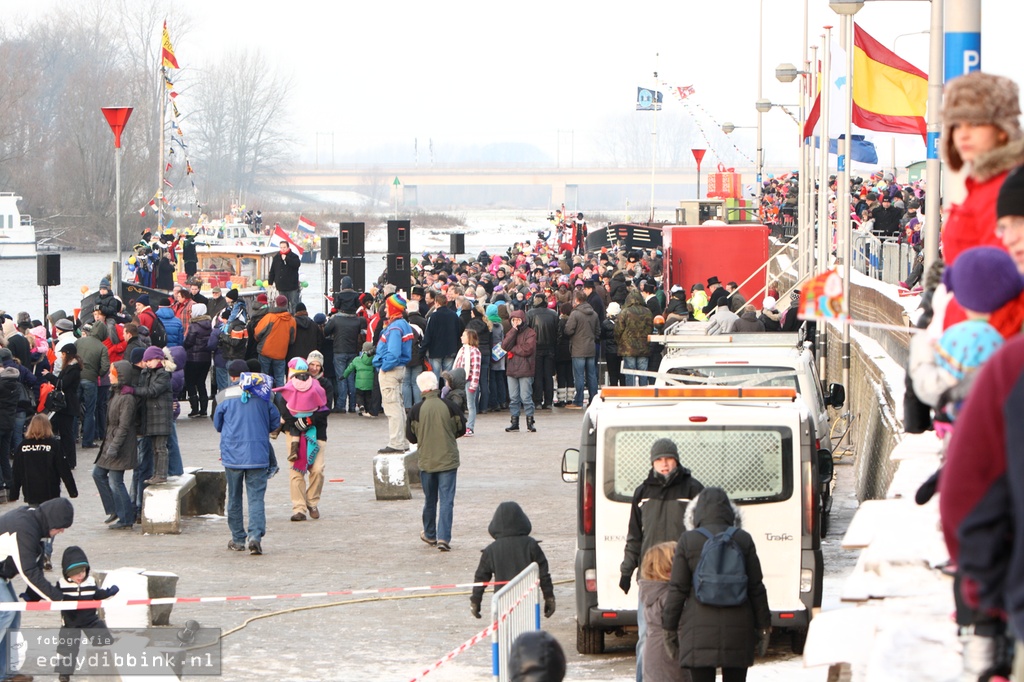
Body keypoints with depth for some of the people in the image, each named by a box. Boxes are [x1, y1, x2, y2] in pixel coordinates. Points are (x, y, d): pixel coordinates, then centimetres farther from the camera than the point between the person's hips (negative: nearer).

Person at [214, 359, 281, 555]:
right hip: (258, 455, 0)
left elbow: (217, 425, 9)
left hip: (232, 454, 0)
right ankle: (255, 536, -19)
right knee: (256, 497, -1)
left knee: (234, 497, 13)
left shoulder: (225, 396, -1)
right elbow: (275, 421, 9)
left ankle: (238, 539, 17)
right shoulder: (262, 394, 2)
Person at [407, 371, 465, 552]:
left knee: (429, 500, 17)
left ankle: (430, 535, 30)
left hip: (426, 461, 1)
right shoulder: (449, 406, -8)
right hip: (448, 460, -1)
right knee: (447, 500, -1)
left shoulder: (417, 409, -8)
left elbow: (411, 436, -1)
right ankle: (443, 538, -11)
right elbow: (461, 429, 4)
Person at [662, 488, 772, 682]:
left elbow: (677, 589, 0)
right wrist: (763, 625, 12)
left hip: (699, 629, -2)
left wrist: (669, 627, 7)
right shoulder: (743, 540, 4)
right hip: (738, 629, 2)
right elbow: (756, 588, 5)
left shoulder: (688, 540, -1)